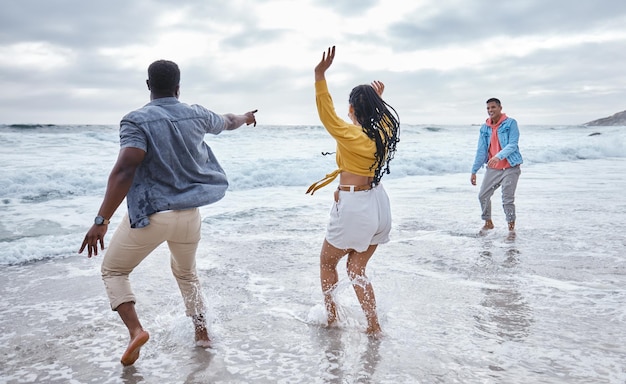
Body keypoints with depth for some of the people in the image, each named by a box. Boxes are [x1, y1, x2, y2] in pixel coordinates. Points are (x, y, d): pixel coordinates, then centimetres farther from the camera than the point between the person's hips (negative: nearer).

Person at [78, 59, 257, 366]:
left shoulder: (138, 120, -12)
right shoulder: (196, 115, 3)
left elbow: (124, 171, -23)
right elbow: (227, 122, 24)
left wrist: (101, 220, -21)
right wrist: (246, 118, 47)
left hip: (150, 214, -4)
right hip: (189, 213, 5)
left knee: (113, 270, 16)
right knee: (186, 272, 28)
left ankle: (135, 329, -3)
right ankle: (202, 332, 31)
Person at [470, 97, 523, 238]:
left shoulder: (510, 123, -8)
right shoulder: (484, 128, 5)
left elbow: (513, 145, -18)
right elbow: (481, 150, 6)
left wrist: (499, 156, -35)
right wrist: (474, 171, 3)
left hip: (510, 168, -5)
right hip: (492, 169, 5)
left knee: (508, 199, -7)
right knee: (483, 196, 8)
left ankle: (511, 227, 9)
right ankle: (488, 223, 29)